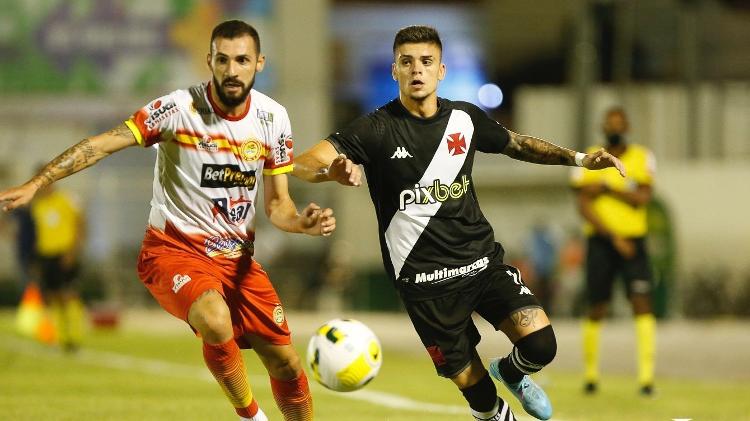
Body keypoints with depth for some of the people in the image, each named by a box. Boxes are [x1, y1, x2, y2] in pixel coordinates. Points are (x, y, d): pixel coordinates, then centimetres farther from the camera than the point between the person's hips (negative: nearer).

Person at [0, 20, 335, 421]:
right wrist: (35, 184, -34)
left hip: (237, 258, 5)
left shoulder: (273, 118, -2)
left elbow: (276, 204, 6)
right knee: (216, 321, -35)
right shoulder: (178, 108, -17)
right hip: (174, 250, -5)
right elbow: (103, 144, -23)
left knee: (286, 365, 4)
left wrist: (304, 222, -17)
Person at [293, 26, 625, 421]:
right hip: (426, 280, -3)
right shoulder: (376, 129, -10)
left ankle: (511, 373, 19)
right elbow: (302, 165, -19)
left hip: (482, 259, 3)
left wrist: (578, 158, 10)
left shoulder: (465, 118, 2)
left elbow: (517, 143, 21)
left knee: (539, 344, -16)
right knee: (471, 384, 0)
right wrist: (331, 170, -42)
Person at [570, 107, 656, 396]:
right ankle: (590, 375, 19)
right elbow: (584, 206, -6)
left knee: (642, 304, -13)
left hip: (633, 242, 0)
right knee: (596, 311, 4)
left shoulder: (642, 158, 5)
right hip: (600, 242, 0)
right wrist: (614, 237, -15)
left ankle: (646, 377, -17)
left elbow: (642, 198, -8)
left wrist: (607, 186, -13)